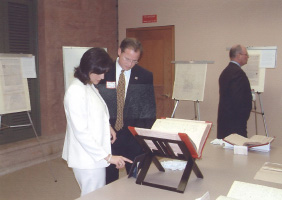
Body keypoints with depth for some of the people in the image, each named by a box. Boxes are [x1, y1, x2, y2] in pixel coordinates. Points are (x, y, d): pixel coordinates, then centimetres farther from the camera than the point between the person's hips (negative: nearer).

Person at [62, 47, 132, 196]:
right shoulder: (76, 91, -20)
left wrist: (107, 126, 2)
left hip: (96, 153, 9)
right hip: (88, 157, -9)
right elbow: (81, 132, -22)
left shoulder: (90, 86, 7)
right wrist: (107, 156, -22)